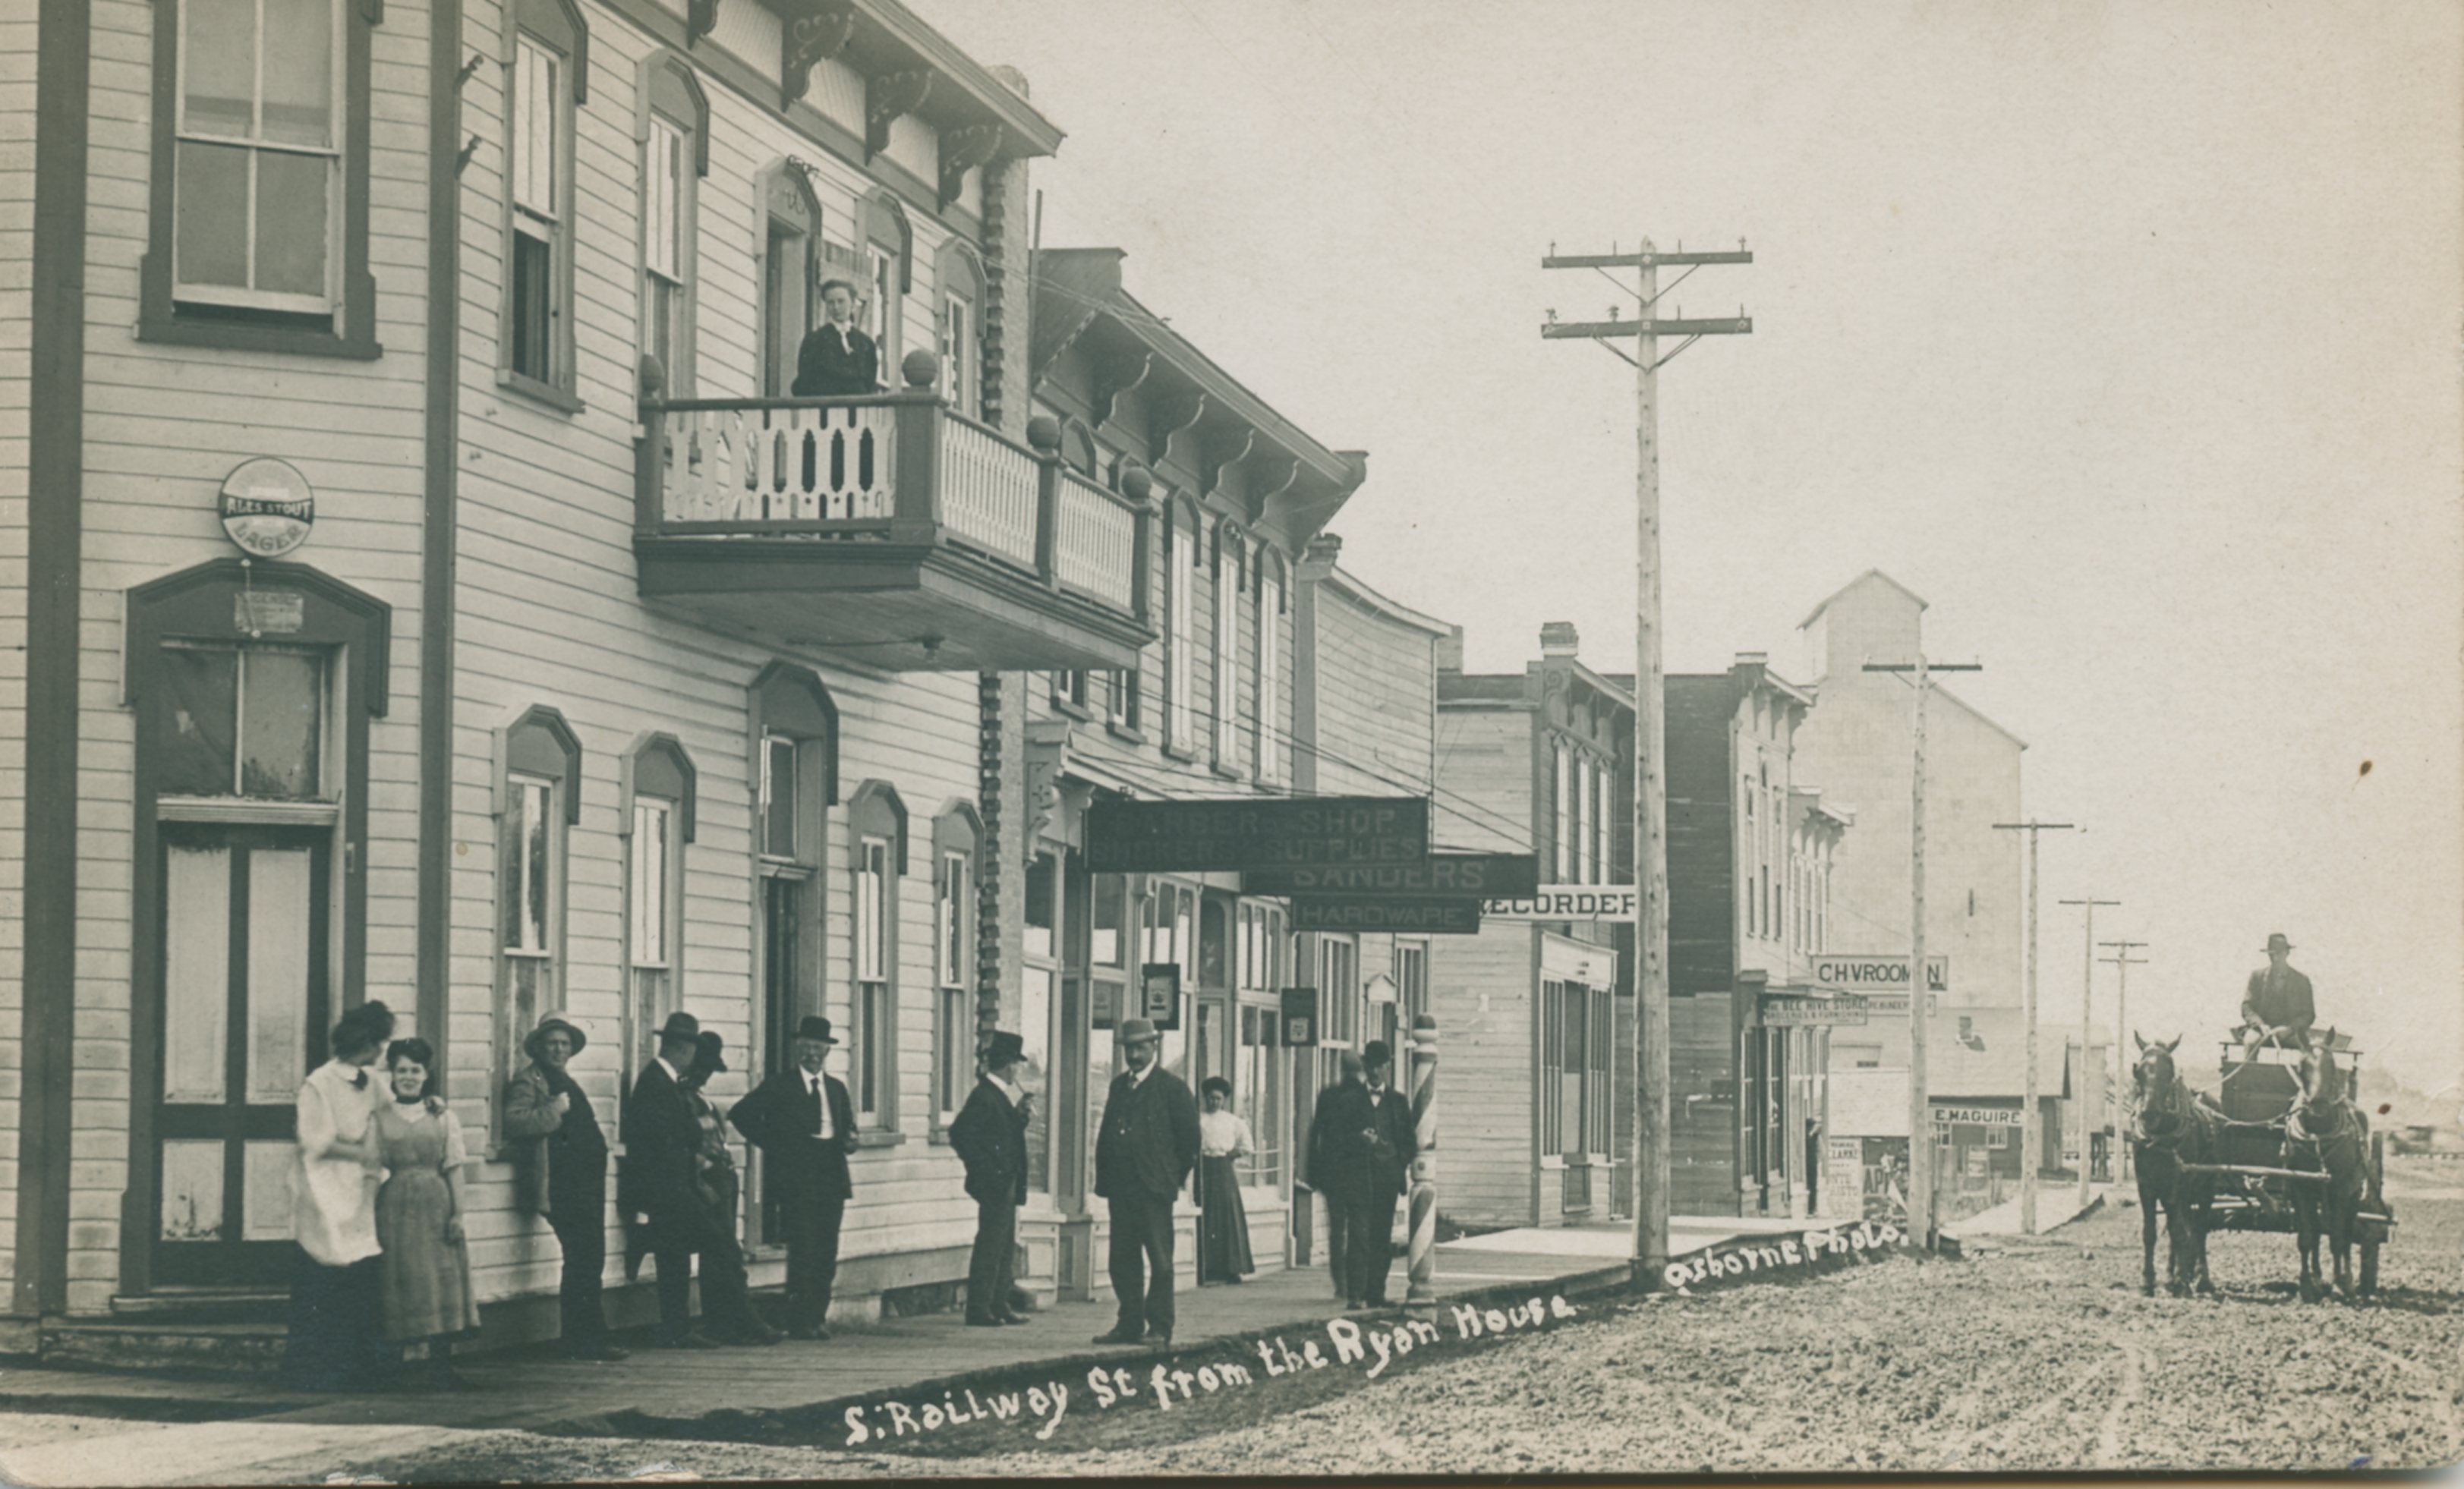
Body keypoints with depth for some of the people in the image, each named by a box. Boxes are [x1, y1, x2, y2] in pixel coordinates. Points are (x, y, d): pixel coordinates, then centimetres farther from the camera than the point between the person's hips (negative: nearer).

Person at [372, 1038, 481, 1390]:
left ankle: (441, 1367, -2)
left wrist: (457, 1213, -1)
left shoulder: (444, 1118, 10)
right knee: (400, 1282, -2)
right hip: (395, 1208, -2)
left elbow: (454, 1168, 7)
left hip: (436, 1206, 2)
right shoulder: (380, 1118, 5)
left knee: (441, 1282, -3)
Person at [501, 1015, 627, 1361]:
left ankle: (582, 1341, 16)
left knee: (589, 1261, 10)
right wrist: (553, 1110, -20)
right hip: (562, 1186, -10)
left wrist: (598, 1142, 24)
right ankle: (586, 1340, -8)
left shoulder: (566, 1082, 25)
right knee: (582, 1261, -12)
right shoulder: (528, 1080, -3)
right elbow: (514, 1122, -19)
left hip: (586, 1183, 10)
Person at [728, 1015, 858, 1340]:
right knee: (803, 1251, -10)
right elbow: (741, 1114, -2)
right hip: (796, 1179, -5)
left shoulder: (836, 1089, 19)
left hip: (831, 1179, 5)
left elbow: (848, 1127, 23)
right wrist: (770, 1144, -6)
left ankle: (818, 1319, 9)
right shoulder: (780, 1085, 3)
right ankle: (799, 1322, -5)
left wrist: (848, 1140, 0)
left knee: (827, 1253, 2)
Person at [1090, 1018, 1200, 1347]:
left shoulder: (1171, 1087, -2)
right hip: (1121, 1188, 6)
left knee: (1159, 1259, -3)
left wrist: (1176, 1177, -1)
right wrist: (1104, 1179, 8)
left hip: (1154, 1187, -6)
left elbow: (1189, 1135, -1)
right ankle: (1129, 1325, 11)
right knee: (1123, 1259, 6)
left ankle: (1160, 1327, 0)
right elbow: (1106, 1132, 17)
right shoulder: (1118, 1086, 16)